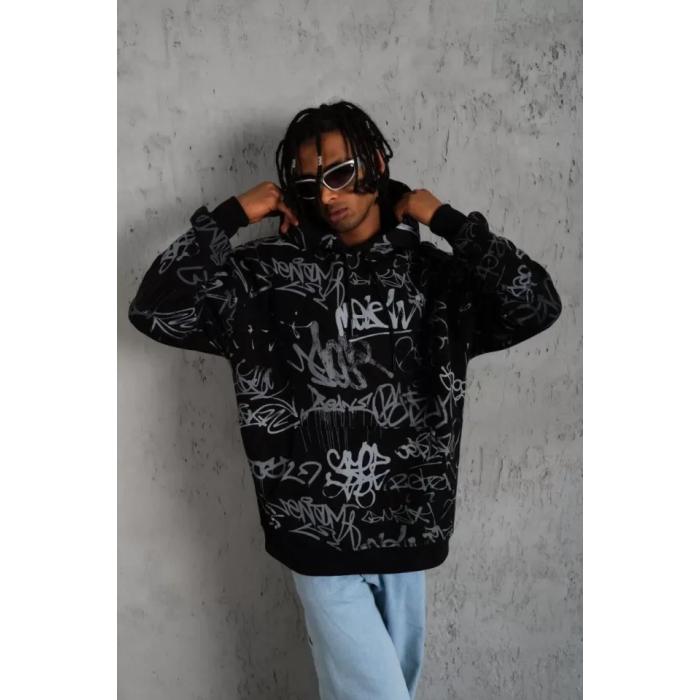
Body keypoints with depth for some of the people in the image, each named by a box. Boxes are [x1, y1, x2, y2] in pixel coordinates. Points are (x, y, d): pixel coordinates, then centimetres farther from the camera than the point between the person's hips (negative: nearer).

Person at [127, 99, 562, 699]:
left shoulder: (433, 273, 0)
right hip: (320, 535, -3)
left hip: (408, 528, 4)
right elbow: (156, 311, -14)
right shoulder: (272, 271, -6)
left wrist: (446, 219, -9)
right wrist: (232, 215, -13)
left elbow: (538, 307, -13)